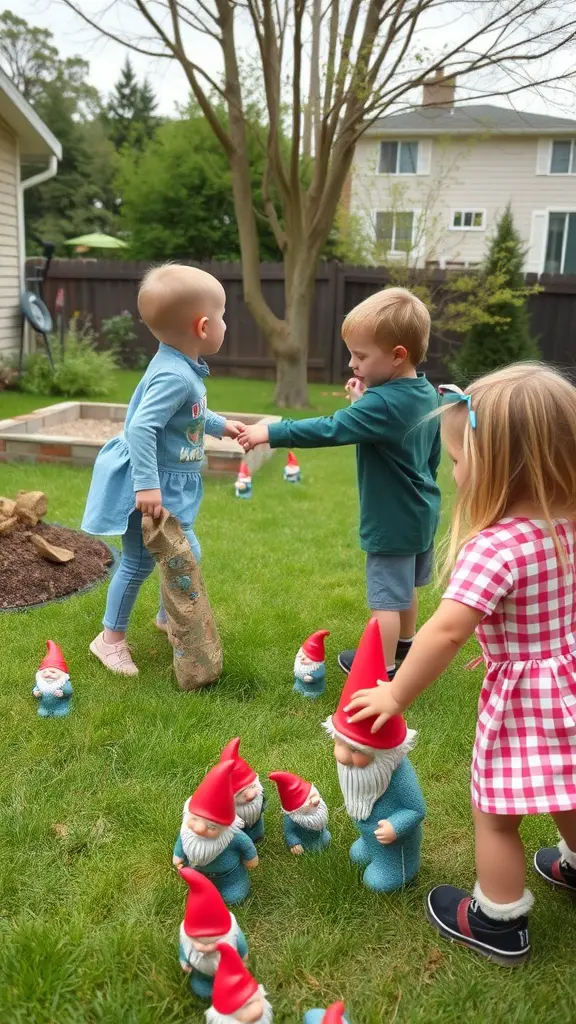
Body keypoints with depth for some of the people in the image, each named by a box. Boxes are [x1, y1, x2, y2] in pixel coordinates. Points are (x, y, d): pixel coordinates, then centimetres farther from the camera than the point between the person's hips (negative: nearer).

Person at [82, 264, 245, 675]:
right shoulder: (174, 376, -27)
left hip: (173, 485, 10)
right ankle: (111, 639, 20)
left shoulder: (184, 368, 6)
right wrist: (147, 485, -36)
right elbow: (140, 428, -34)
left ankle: (169, 617, 43)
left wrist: (221, 425, 30)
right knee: (139, 562, 2)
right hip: (151, 488, -10)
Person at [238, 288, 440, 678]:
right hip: (422, 513, 10)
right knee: (405, 586, 27)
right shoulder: (427, 394, 1)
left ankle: (383, 667, 17)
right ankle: (405, 642, 46)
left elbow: (328, 429, -30)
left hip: (393, 522, -10)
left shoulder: (382, 404, -27)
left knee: (386, 596, 4)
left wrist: (271, 433, -25)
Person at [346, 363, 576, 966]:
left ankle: (497, 923, 31)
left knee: (495, 814, 14)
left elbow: (446, 631, -32)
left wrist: (396, 695, -20)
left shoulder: (495, 546, -29)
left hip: (525, 700, -8)